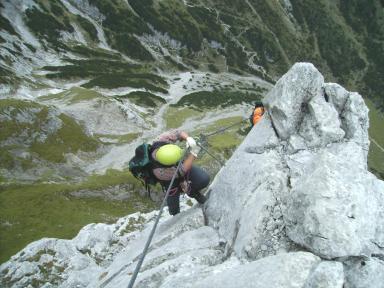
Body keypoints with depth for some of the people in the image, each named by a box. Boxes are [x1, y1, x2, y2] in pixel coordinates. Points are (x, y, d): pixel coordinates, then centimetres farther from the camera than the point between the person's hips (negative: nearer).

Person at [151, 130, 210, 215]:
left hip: (181, 164, 4)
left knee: (204, 179, -9)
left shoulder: (160, 140, -36)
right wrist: (193, 153, -39)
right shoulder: (159, 171, -43)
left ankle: (192, 191, 24)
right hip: (171, 179, -3)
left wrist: (188, 138, -37)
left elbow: (177, 132, -18)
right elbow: (182, 171, -35)